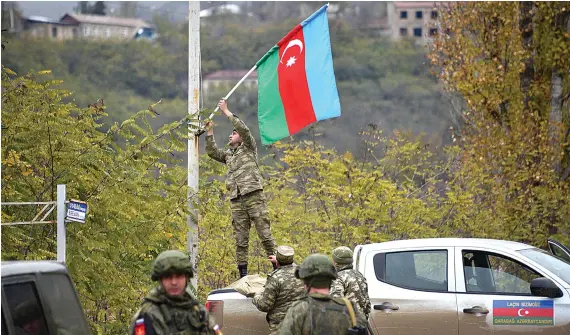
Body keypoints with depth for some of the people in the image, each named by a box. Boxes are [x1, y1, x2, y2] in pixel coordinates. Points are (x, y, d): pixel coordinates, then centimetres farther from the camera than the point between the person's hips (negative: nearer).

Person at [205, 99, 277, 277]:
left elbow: (244, 129, -4)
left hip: (253, 195, -6)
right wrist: (210, 132, 11)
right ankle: (243, 272, 2)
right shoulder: (228, 155, 26)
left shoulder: (248, 148, 10)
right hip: (236, 200, 6)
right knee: (240, 237, 2)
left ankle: (277, 265, -9)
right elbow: (212, 152, 16)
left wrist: (227, 112, -2)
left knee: (264, 231, -9)